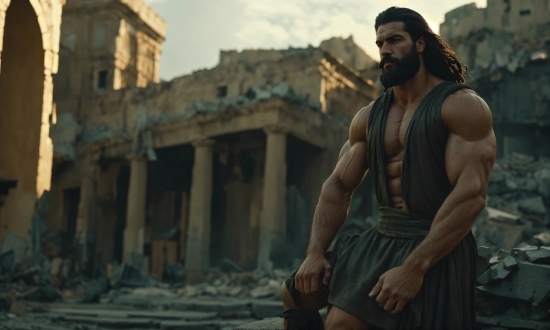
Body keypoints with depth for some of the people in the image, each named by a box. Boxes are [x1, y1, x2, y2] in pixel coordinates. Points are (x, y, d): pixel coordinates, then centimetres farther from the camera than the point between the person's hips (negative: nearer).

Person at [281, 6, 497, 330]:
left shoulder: (462, 106, -9)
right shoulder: (368, 117, 12)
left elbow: (471, 194, -19)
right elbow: (338, 187, 12)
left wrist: (414, 267, -26)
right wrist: (315, 252, -4)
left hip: (436, 248, -7)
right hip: (379, 240, 7)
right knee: (296, 293, 5)